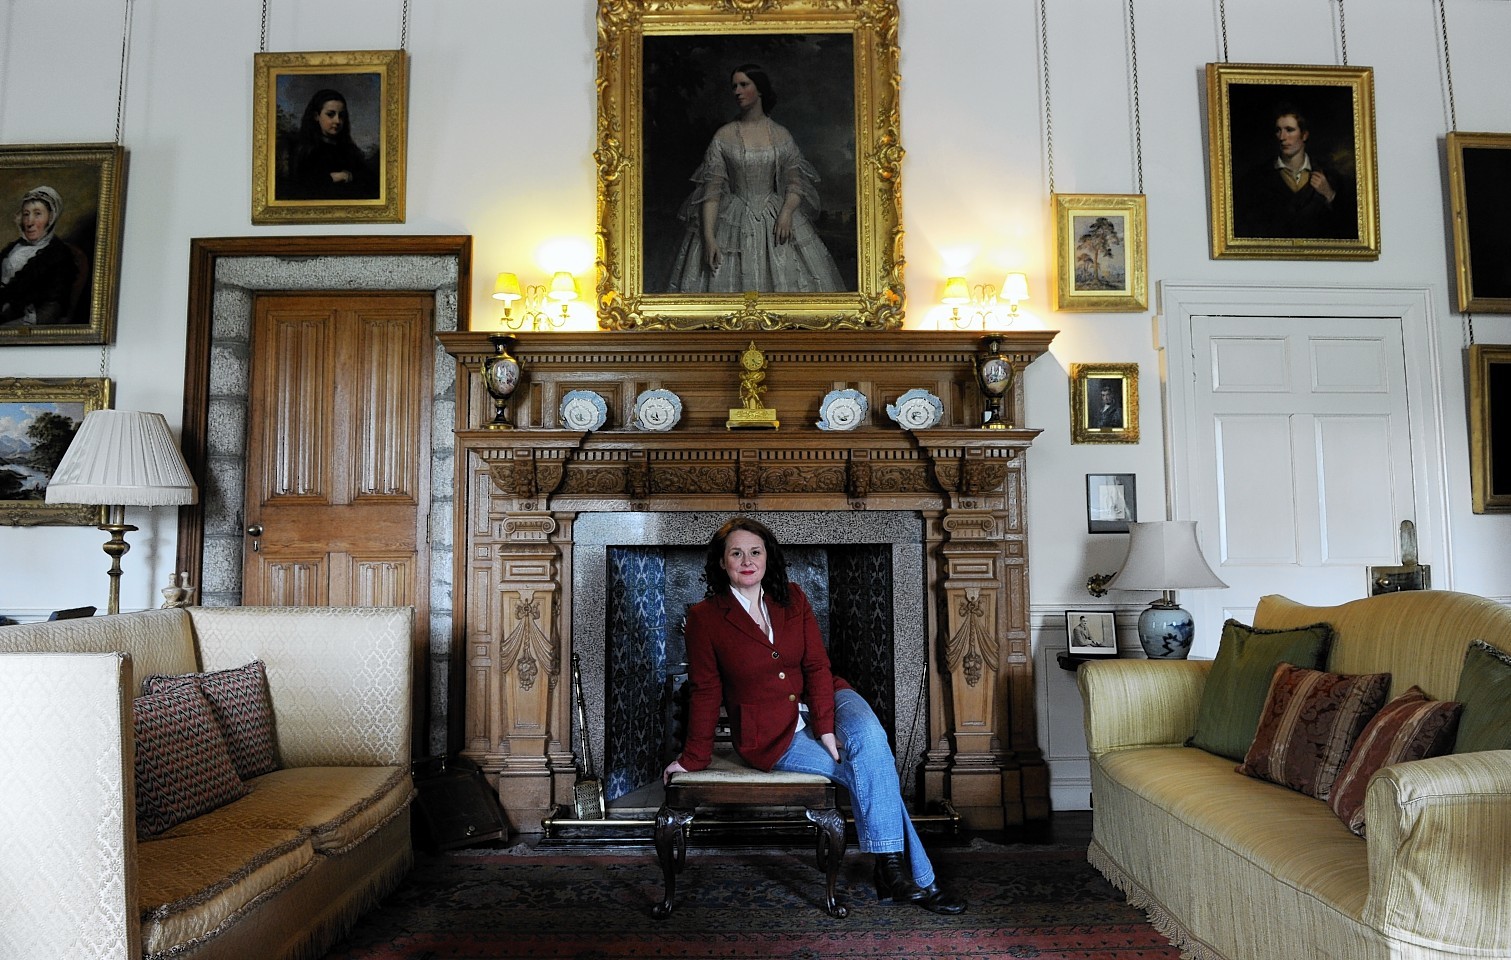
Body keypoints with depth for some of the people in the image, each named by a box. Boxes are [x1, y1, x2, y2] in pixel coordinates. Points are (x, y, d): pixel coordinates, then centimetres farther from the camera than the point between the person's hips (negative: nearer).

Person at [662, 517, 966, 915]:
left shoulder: (793, 600, 3)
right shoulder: (705, 617, -6)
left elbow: (817, 666, -4)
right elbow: (705, 693, -2)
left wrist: (826, 727, -16)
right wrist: (693, 757, -3)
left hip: (822, 702, 3)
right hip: (771, 734, -3)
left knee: (869, 735, -30)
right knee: (868, 773, -21)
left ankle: (891, 871, -24)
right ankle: (916, 879, -8)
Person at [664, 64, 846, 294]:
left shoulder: (781, 135, 4)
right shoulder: (724, 136, -2)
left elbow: (795, 181, 6)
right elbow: (712, 189, -6)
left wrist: (787, 212, -15)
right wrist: (708, 236, -15)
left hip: (777, 222, 2)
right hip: (733, 224, -1)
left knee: (788, 281, 1)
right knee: (726, 282, -3)